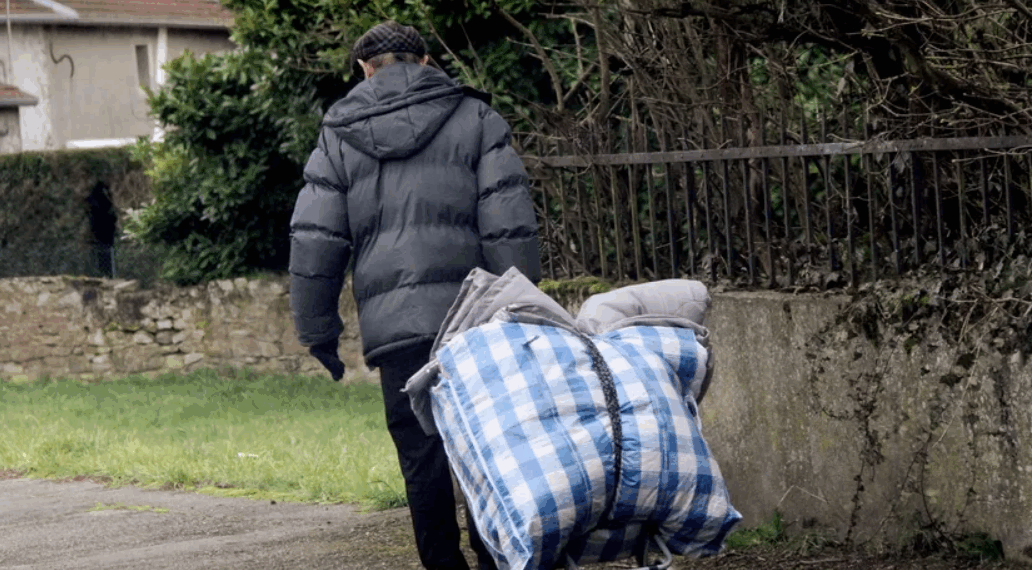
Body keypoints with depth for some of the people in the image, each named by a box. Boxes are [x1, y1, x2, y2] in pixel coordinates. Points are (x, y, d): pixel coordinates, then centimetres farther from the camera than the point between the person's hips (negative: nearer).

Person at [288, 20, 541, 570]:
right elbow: (510, 226, 1)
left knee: (424, 461, 2)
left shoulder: (339, 135, 14)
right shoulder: (476, 119, 10)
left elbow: (313, 243, 8)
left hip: (393, 326, 1)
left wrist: (318, 331, 13)